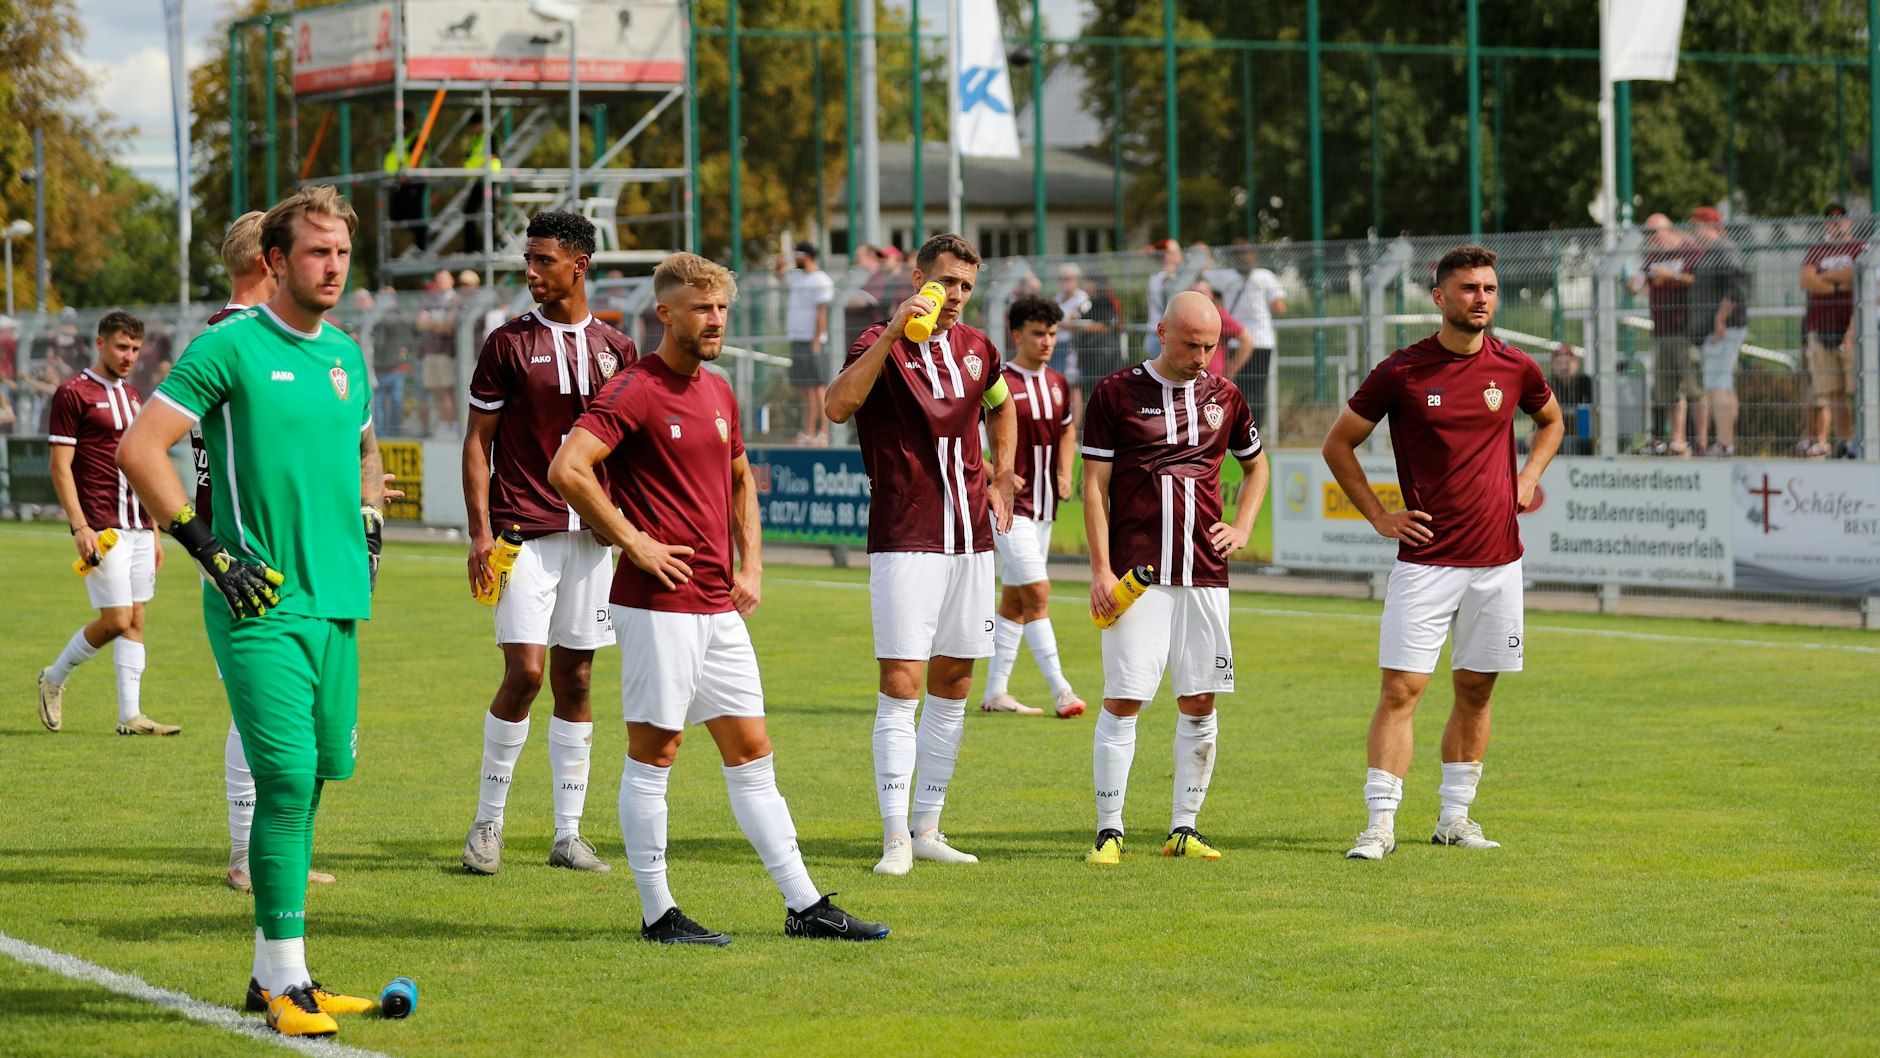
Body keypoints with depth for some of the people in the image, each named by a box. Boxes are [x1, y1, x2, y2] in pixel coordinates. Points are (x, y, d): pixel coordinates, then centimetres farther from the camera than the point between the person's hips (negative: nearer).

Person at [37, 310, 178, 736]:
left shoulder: (132, 396, 16)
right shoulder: (74, 393, -6)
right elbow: (60, 466, -9)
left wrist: (154, 532, 18)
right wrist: (79, 527, -17)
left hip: (138, 527, 7)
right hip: (102, 529, -7)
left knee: (136, 620, 4)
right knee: (116, 619, -9)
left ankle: (131, 716, 5)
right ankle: (54, 678, 13)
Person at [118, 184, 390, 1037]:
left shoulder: (347, 357, 14)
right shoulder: (230, 348, -7)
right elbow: (139, 447, -10)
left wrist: (367, 533, 18)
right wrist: (209, 550, -12)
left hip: (338, 604, 7)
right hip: (261, 604, -7)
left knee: (311, 781, 8)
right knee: (286, 777, -13)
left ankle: (273, 975, 18)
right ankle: (285, 982, -8)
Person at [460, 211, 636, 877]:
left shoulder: (615, 349, 9)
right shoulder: (508, 343, 0)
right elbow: (478, 441, 1)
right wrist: (480, 532, -8)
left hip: (593, 532, 3)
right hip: (525, 531, -3)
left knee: (575, 680, 5)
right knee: (524, 672, -11)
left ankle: (569, 834, 10)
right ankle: (488, 823, 3)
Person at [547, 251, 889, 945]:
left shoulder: (719, 393, 14)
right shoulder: (635, 391, -11)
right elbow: (567, 470, -22)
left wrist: (750, 565, 15)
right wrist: (633, 542, -17)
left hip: (720, 607, 8)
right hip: (658, 604, -8)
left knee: (751, 753, 9)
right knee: (653, 752, 0)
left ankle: (804, 906, 12)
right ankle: (657, 914, 6)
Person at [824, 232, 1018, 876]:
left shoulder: (976, 348, 11)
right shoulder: (882, 344, -7)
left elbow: (1002, 408, 33)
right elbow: (838, 407, -26)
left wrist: (1001, 481, 21)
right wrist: (892, 334, -31)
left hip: (970, 539, 6)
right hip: (905, 540, -6)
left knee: (953, 686, 9)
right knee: (901, 685, -10)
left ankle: (927, 827, 18)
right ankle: (895, 838, -9)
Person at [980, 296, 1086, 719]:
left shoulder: (1057, 384, 9)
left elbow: (1067, 431, 28)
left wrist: (1065, 473, 11)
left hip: (1043, 507, 8)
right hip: (1011, 506, -7)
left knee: (1014, 600, 11)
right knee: (1037, 594, -13)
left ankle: (995, 692, 17)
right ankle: (1060, 691, -13)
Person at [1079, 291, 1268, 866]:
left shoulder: (1224, 396, 11)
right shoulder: (1116, 393, 0)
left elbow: (1256, 465, 28)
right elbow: (1095, 484, 0)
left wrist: (1242, 527, 12)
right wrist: (1101, 569, -7)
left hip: (1204, 574, 4)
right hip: (1135, 573, -4)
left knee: (1200, 704, 3)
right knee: (1123, 700, -7)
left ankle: (1184, 829, 12)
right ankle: (1109, 830, -1)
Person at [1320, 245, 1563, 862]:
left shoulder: (1515, 369, 4)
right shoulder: (1401, 372, -5)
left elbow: (1550, 420, 26)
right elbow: (1338, 445, 6)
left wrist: (1528, 478, 10)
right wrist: (1378, 516, -1)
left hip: (1497, 561, 3)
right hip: (1424, 561, -3)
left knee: (1475, 690, 9)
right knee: (1400, 689, -9)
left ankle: (1455, 817, 20)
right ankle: (1381, 823, -8)